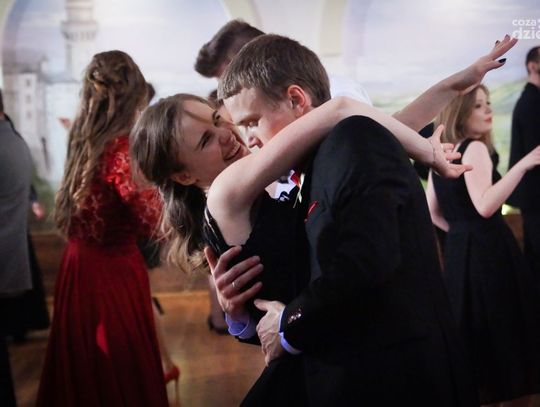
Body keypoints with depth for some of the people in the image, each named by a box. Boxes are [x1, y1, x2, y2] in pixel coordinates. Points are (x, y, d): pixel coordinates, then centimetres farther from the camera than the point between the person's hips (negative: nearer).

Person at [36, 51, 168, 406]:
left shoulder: (83, 139, 3)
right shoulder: (121, 147, -20)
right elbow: (149, 220, -18)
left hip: (80, 262, 8)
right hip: (113, 268, -8)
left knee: (84, 369, 21)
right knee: (122, 373, 6)